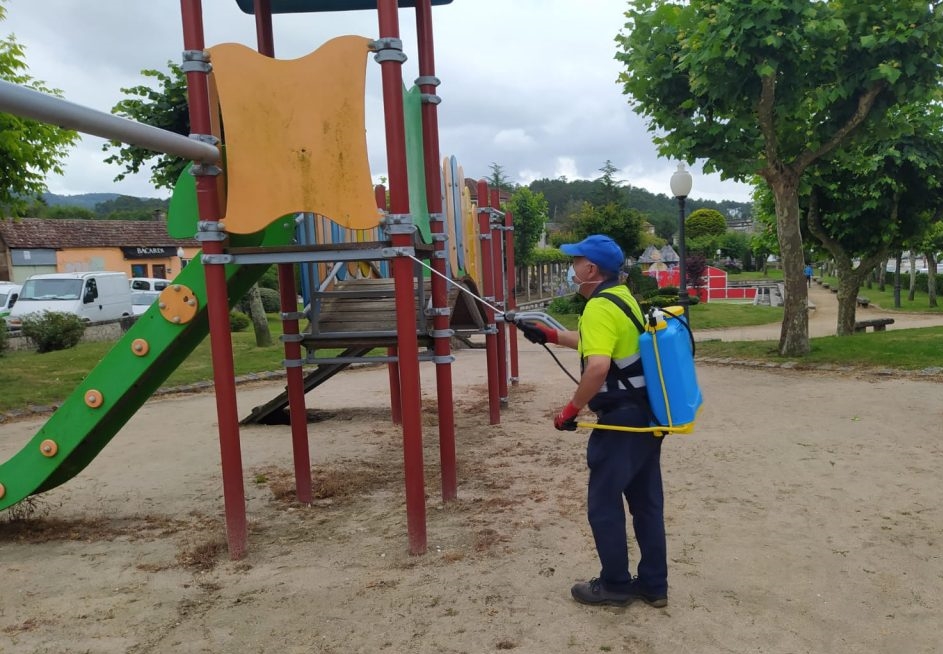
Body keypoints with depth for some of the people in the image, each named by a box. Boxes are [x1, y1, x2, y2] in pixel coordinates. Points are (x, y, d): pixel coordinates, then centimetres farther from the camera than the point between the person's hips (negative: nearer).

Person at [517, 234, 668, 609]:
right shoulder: (622, 296, 11)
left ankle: (615, 585, 18)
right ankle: (653, 585, 26)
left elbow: (598, 365, -33)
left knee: (604, 504, 5)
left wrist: (572, 409, -20)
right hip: (646, 416, 10)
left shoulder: (599, 307, -19)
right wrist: (550, 335, 24)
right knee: (647, 503, 15)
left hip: (620, 420, -10)